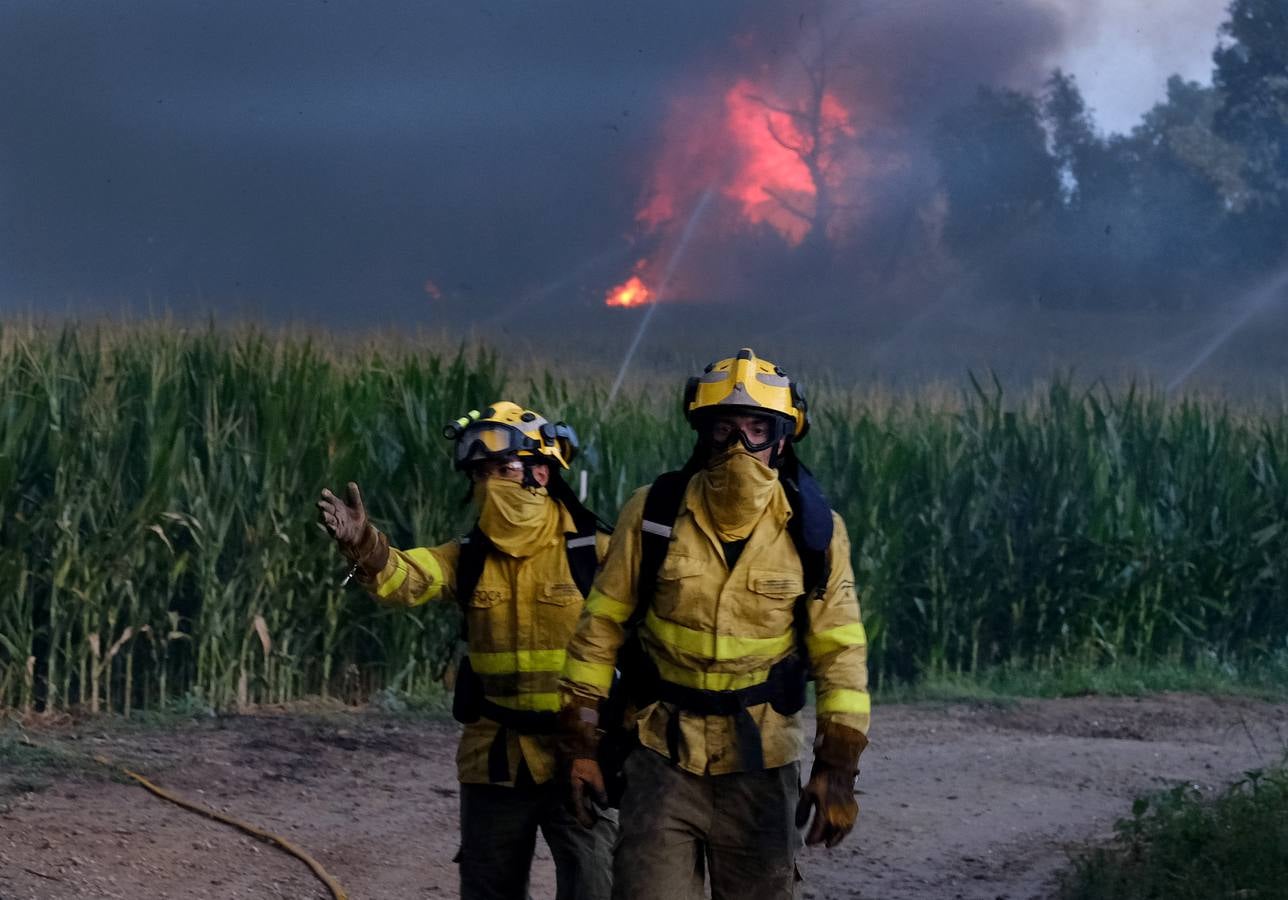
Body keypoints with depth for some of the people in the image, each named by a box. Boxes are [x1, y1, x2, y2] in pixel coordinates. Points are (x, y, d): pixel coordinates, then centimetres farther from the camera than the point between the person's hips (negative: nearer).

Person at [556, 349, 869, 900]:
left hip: (761, 763, 1)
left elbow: (840, 650, 0)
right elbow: (601, 627, 2)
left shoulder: (814, 530, -3)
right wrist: (582, 745, -1)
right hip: (663, 754, -1)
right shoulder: (651, 513, -4)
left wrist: (838, 768, -7)